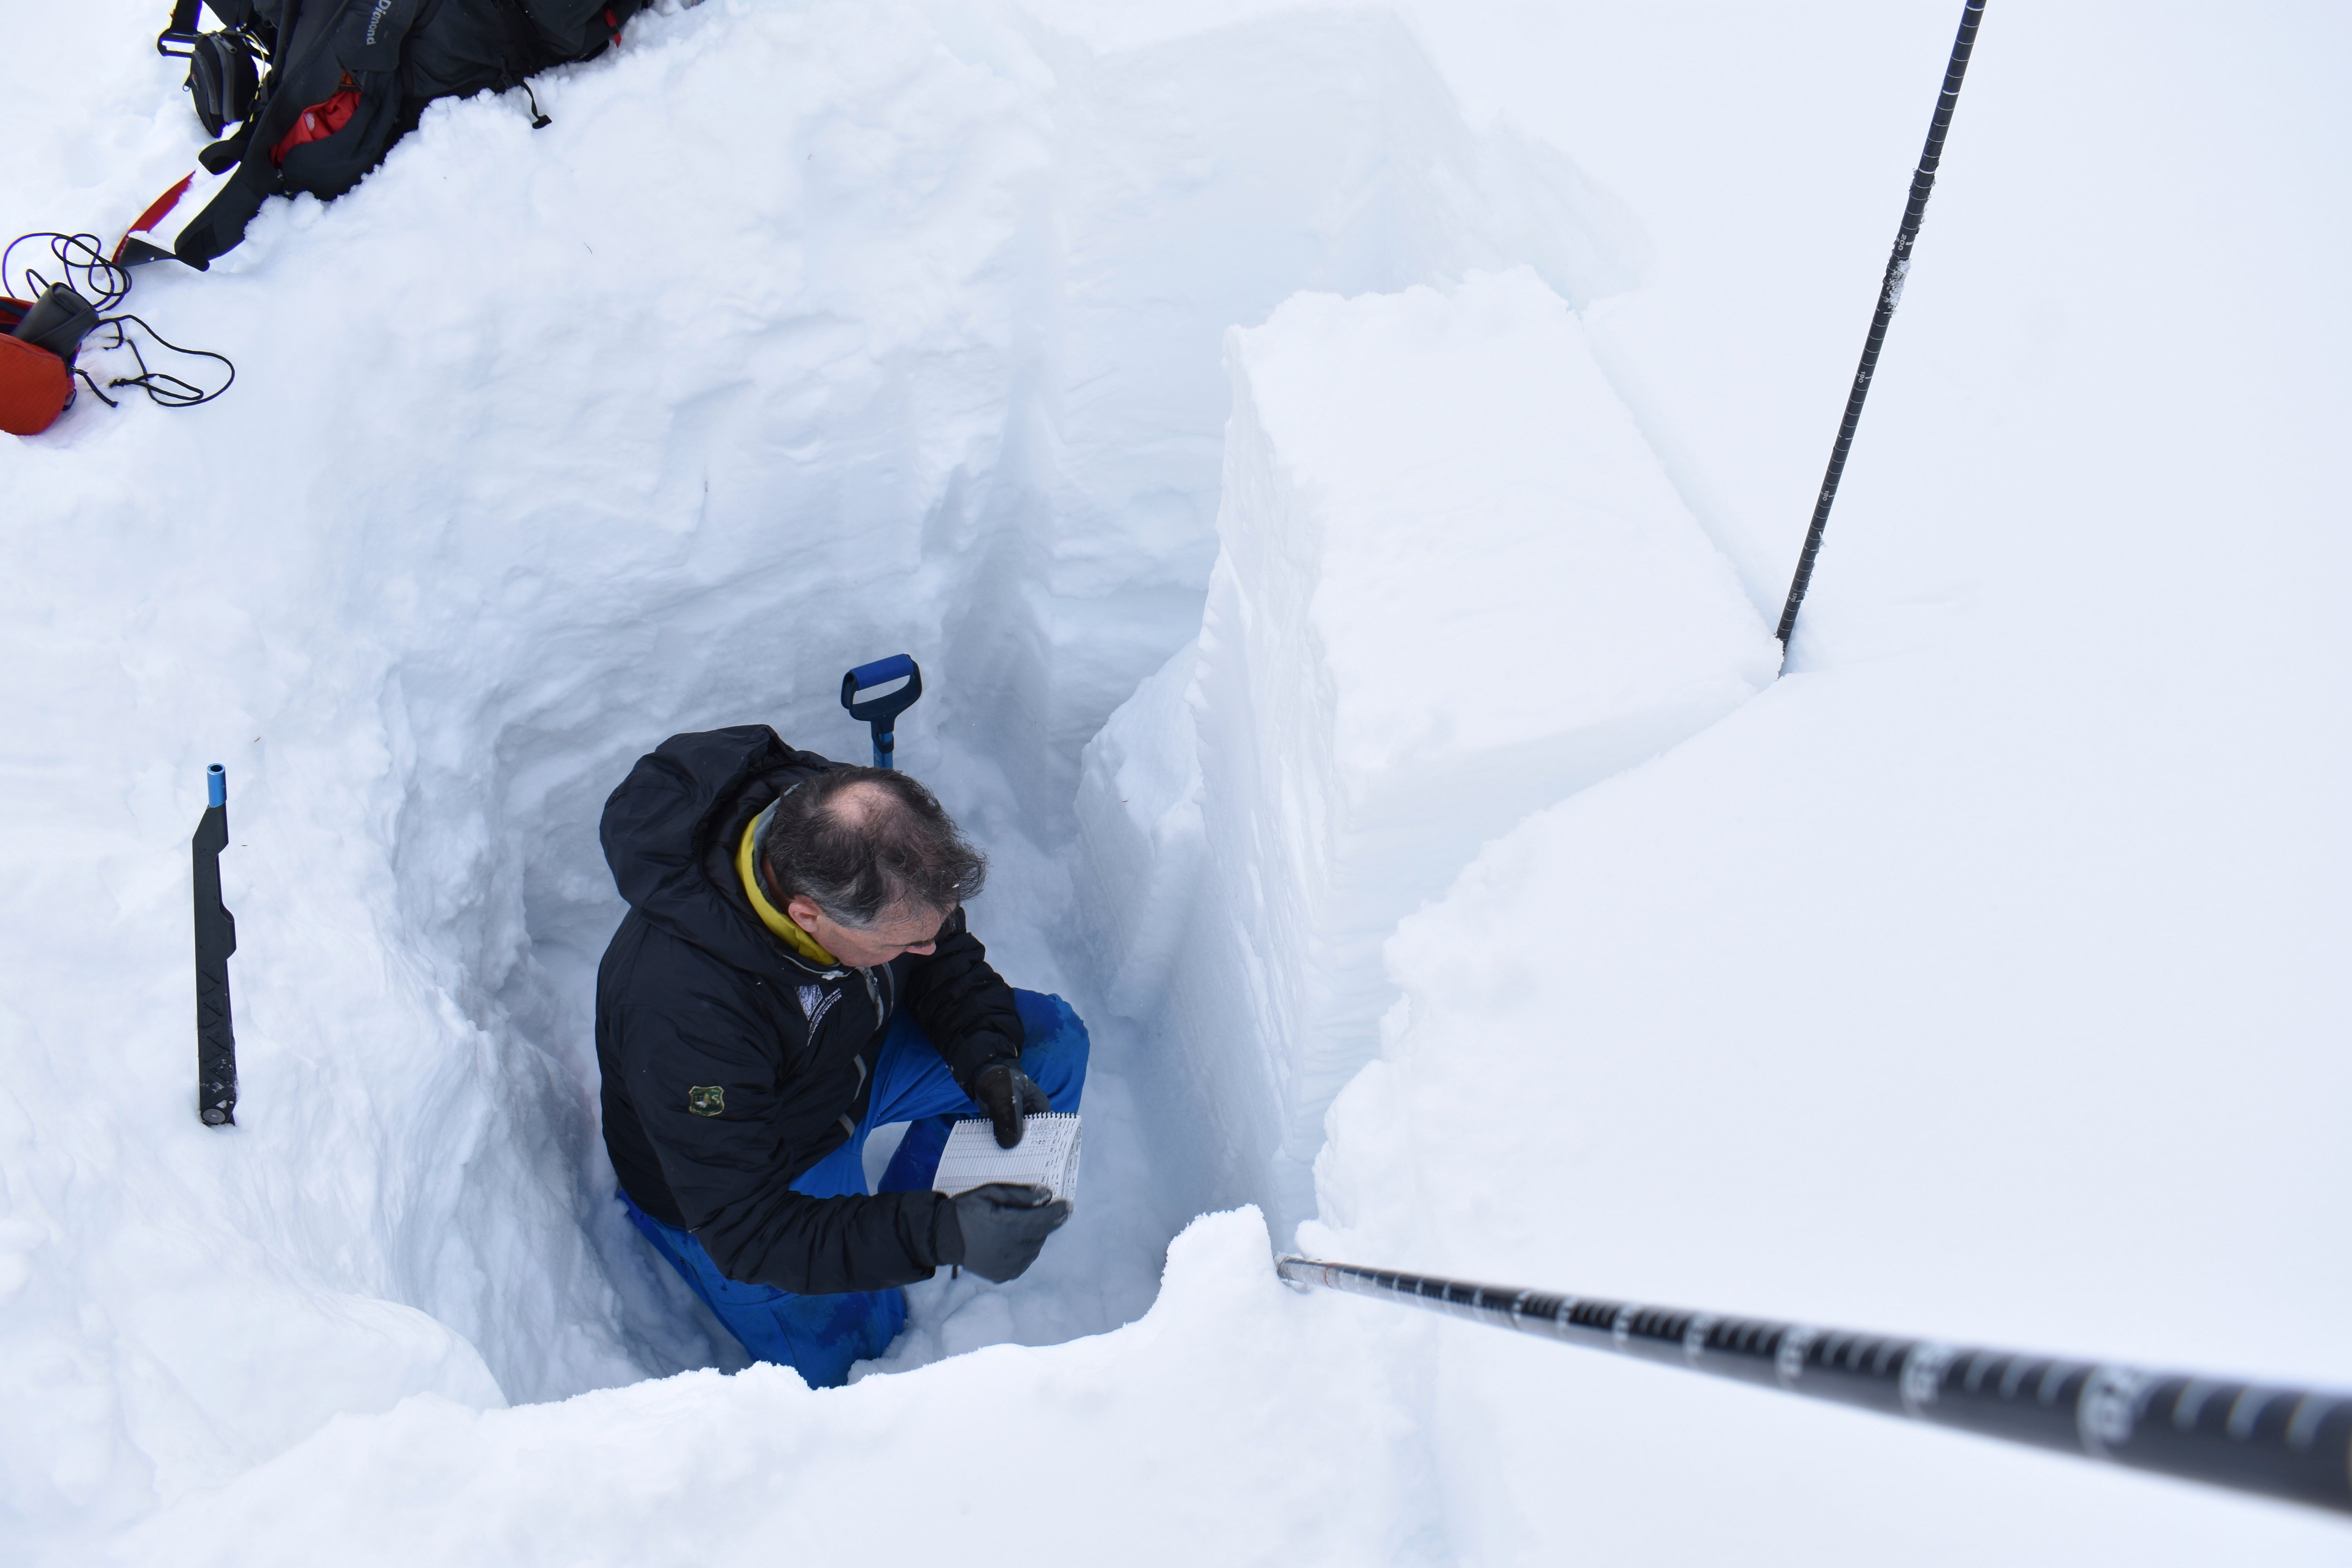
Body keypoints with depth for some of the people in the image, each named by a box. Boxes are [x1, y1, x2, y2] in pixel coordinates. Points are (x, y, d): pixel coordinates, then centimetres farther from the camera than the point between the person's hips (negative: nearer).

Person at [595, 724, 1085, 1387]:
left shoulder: (855, 837, -27)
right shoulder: (681, 1008, -44)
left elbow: (948, 960, -4)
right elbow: (747, 1233, -35)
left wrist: (991, 1064, -23)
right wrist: (940, 1237, -42)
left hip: (856, 1057, 5)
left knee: (1054, 1040, -5)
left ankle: (905, 1215, 12)